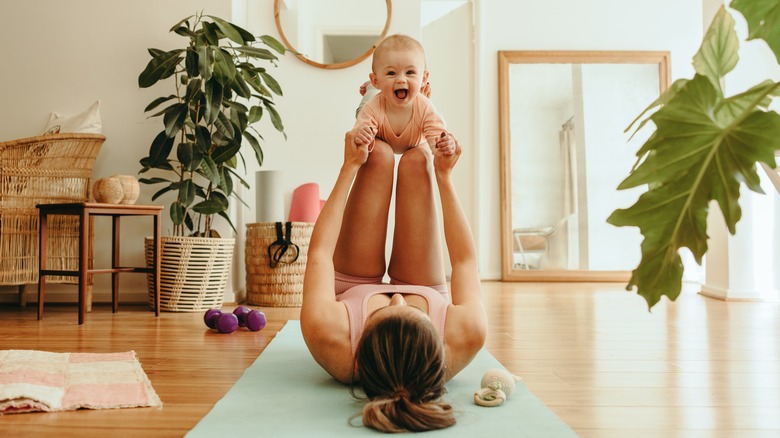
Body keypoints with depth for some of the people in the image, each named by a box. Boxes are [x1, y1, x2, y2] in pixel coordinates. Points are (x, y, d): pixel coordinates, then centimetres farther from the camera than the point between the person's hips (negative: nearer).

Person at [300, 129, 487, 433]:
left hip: (350, 291, 0)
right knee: (416, 159, -7)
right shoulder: (467, 336, -44)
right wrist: (444, 176, -16)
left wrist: (350, 166, -19)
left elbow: (319, 252, -29)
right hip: (430, 293, 1)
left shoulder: (328, 333, -47)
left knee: (379, 153, -7)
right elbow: (466, 259, -24)